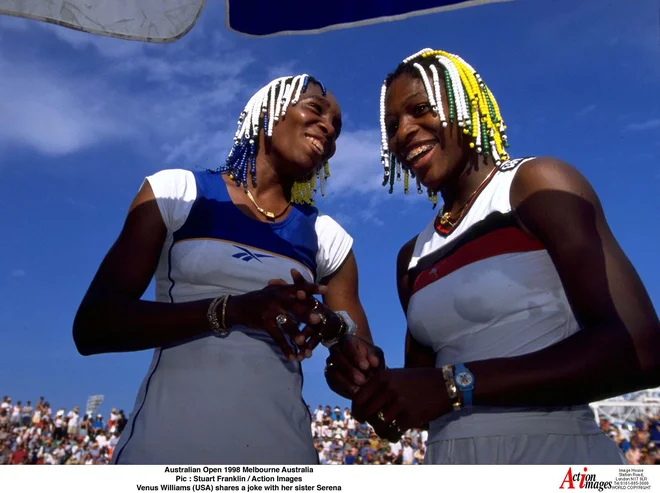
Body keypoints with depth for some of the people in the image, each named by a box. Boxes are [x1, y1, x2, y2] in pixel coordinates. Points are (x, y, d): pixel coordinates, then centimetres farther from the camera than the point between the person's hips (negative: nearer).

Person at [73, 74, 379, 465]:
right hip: (166, 443, -2)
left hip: (282, 447, 3)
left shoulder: (329, 237, 4)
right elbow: (92, 327, -7)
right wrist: (230, 309, -21)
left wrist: (333, 326, -16)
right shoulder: (176, 192, 0)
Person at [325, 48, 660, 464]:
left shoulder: (536, 182, -8)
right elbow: (427, 407, 13)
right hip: (448, 458, 6)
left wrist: (456, 383, -22)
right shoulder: (413, 257, 9)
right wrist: (372, 382, -7)